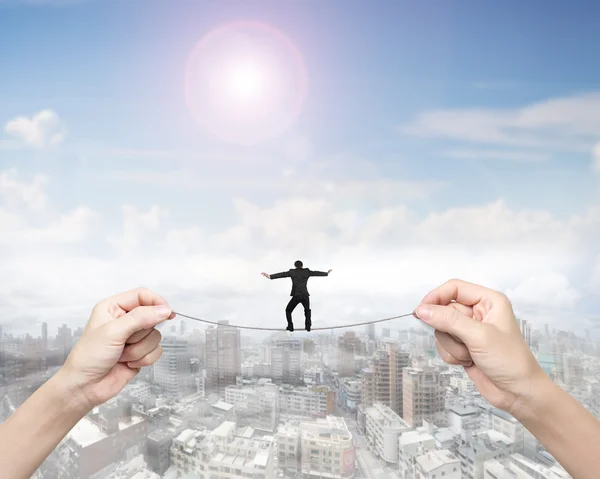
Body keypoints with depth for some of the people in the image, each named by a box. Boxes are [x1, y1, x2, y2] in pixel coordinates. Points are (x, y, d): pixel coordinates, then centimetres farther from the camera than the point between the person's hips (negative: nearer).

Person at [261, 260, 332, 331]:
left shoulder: (292, 272, 5)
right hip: (305, 296, 3)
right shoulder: (307, 271, 11)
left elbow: (282, 274, -3)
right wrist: (327, 273, 36)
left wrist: (270, 276, -6)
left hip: (296, 296, -3)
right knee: (307, 311, 29)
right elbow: (316, 273, 21)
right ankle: (308, 326, 20)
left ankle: (290, 326, 10)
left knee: (288, 311, 18)